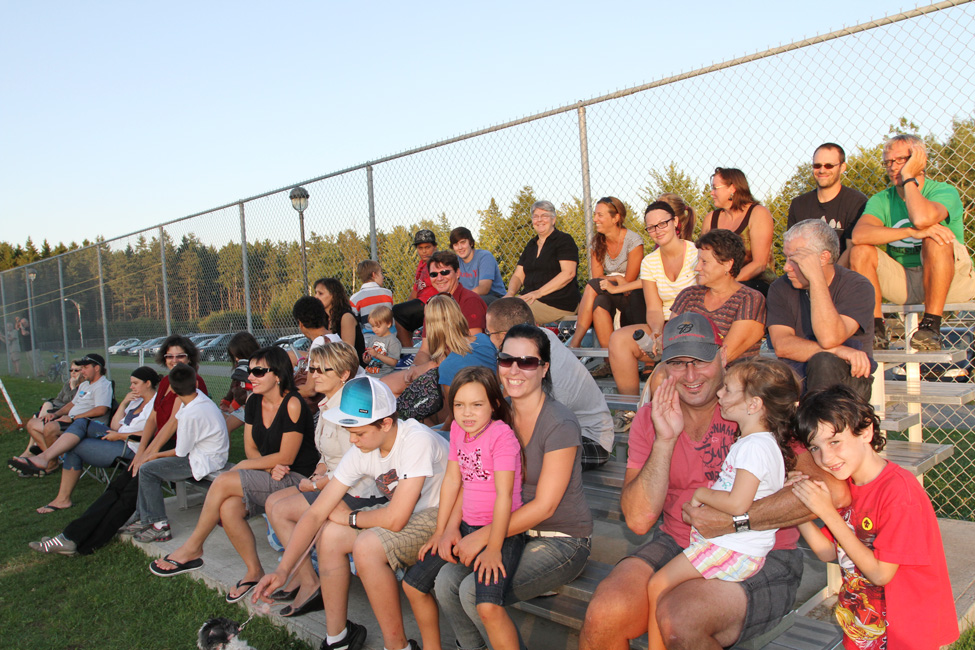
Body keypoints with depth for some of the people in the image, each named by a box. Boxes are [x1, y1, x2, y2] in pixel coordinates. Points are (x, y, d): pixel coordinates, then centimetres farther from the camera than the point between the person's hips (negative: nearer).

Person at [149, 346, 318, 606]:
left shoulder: (293, 404, -17)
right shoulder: (254, 402, 7)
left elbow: (286, 457, -16)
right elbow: (250, 447, 10)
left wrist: (245, 466, -8)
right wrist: (270, 467, -10)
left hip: (295, 478, -7)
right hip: (267, 477, 7)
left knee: (223, 482, -20)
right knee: (228, 509, -20)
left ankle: (192, 549, 2)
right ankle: (254, 571, -1)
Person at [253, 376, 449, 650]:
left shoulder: (417, 441, -31)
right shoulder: (361, 451, -8)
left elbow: (395, 519, -32)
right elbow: (316, 513, -6)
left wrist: (349, 517, -13)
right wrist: (283, 569, -15)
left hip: (440, 515, -8)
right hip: (404, 511, 8)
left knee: (367, 546, -27)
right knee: (330, 534, -4)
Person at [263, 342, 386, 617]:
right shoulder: (327, 405, 11)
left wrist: (320, 482, -12)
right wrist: (321, 468, 2)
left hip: (359, 492, -10)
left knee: (281, 511, -9)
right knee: (273, 501, 8)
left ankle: (309, 584, 1)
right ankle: (301, 575, 13)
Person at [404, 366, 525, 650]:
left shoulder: (501, 434, -19)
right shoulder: (457, 429, 3)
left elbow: (504, 494, -20)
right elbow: (452, 480, 9)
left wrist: (493, 548, -19)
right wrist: (441, 531, 10)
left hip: (501, 530, -7)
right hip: (467, 526, 8)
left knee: (488, 605, -28)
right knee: (412, 584, 10)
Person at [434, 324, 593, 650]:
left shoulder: (560, 424, -18)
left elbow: (544, 505, -18)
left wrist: (482, 537, -17)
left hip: (562, 540, -6)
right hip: (515, 531, 6)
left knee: (474, 591, -23)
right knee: (446, 579, -14)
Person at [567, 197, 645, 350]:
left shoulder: (633, 241, -9)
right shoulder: (598, 242, 7)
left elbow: (628, 282, -9)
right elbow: (597, 277, -1)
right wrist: (616, 279, -16)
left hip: (633, 299, -4)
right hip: (610, 297, 4)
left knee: (593, 286, -28)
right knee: (599, 302, -32)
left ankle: (575, 342, -29)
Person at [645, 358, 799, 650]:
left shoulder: (756, 447, -20)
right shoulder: (756, 441, 12)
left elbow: (737, 503, -28)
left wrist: (701, 494, -10)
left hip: (734, 551, -9)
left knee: (658, 585, -8)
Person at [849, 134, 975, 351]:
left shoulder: (945, 192, -9)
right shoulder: (881, 200, 1)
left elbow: (922, 218, -35)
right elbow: (859, 234, -21)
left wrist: (908, 177, -19)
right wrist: (912, 232, -33)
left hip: (949, 281, -3)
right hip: (902, 281, 3)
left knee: (937, 238, -32)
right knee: (861, 251, -18)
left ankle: (931, 325, -26)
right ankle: (876, 330, -18)